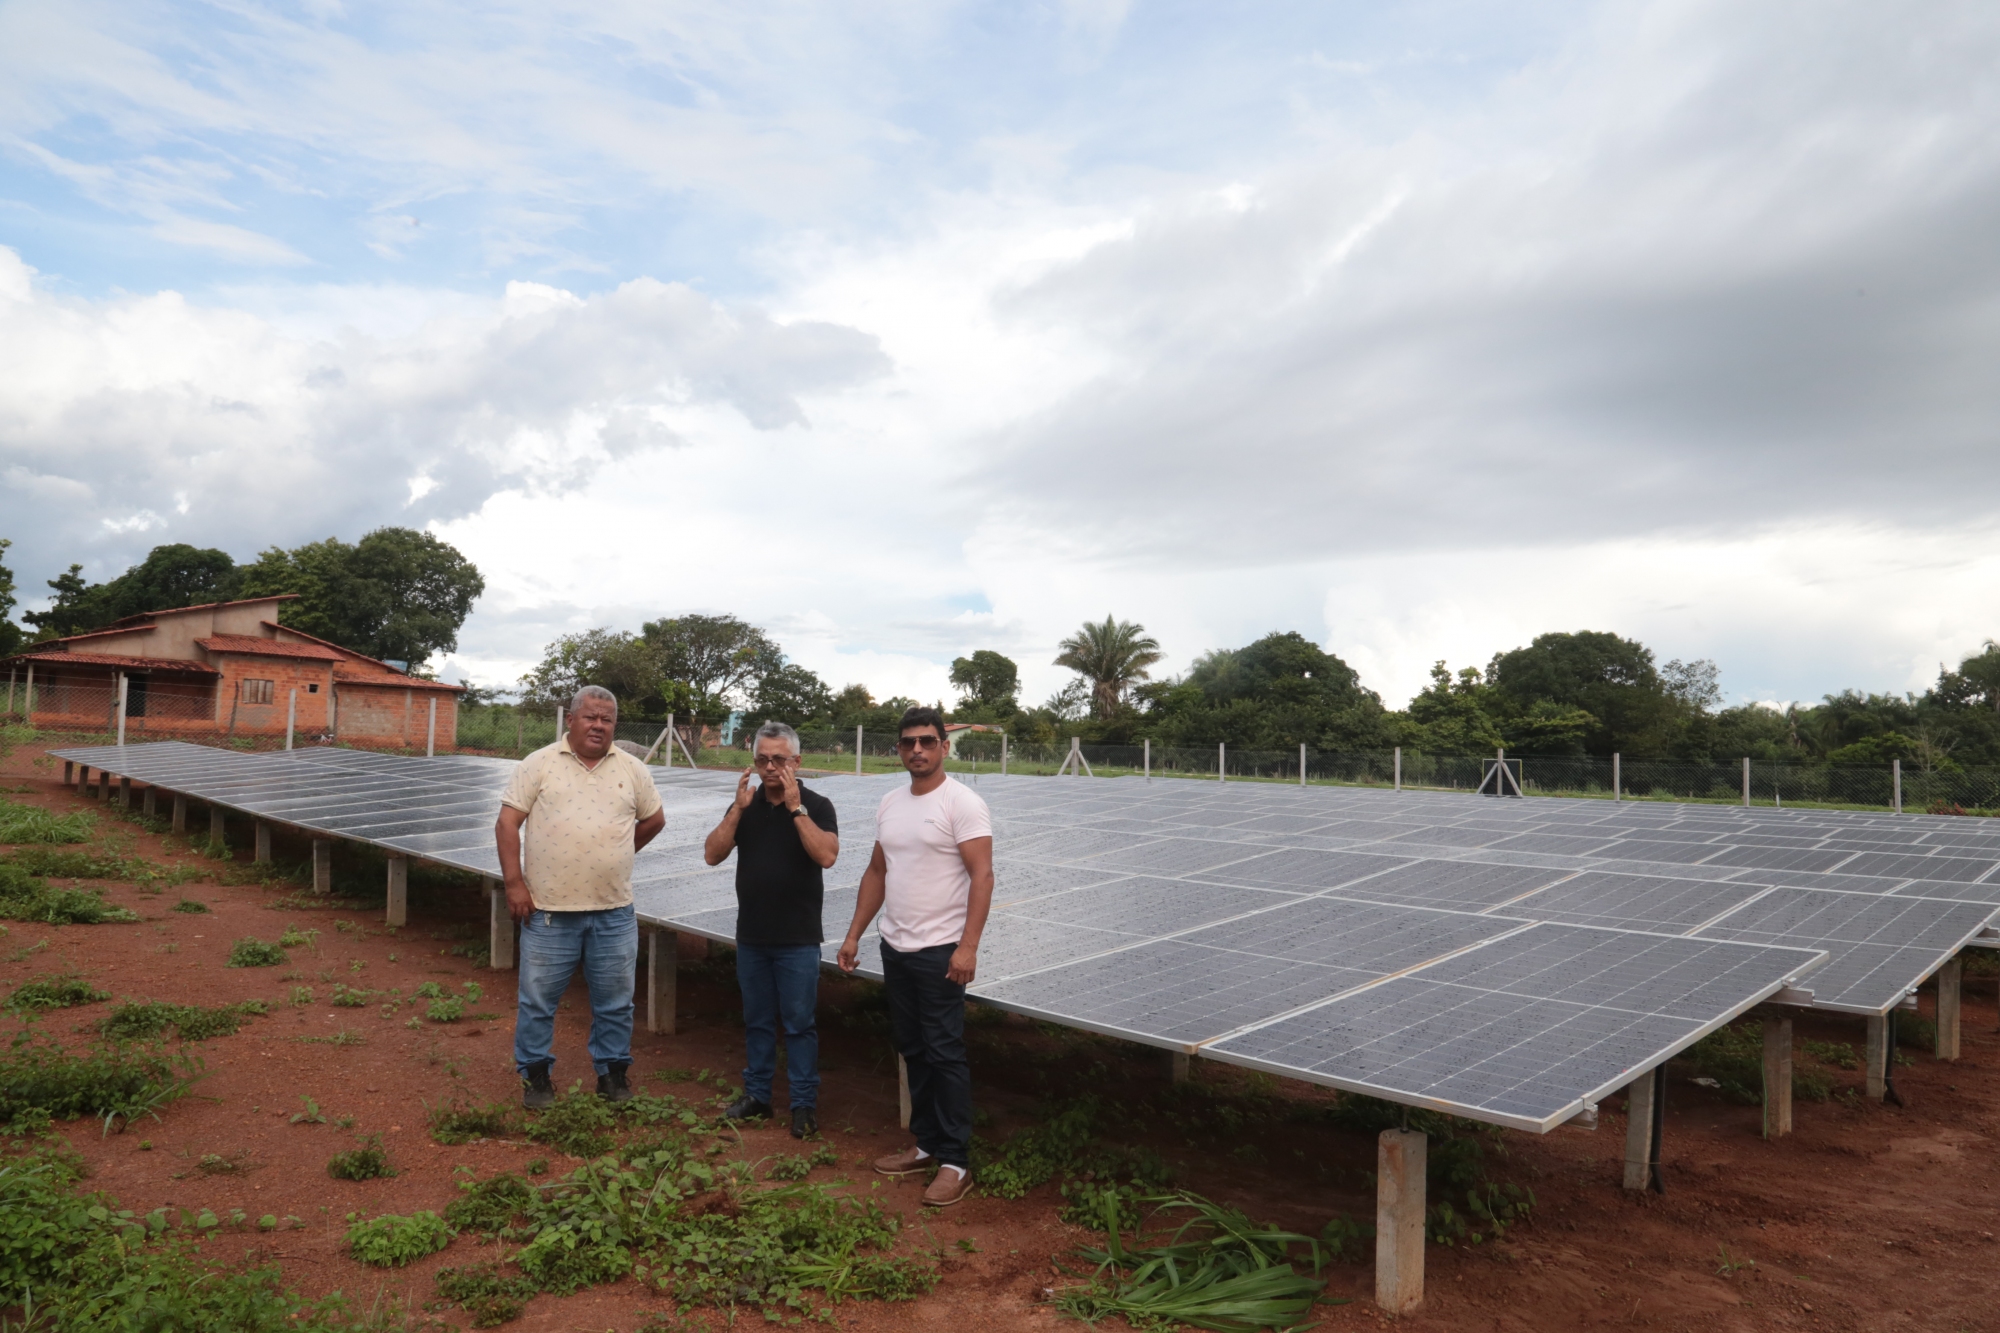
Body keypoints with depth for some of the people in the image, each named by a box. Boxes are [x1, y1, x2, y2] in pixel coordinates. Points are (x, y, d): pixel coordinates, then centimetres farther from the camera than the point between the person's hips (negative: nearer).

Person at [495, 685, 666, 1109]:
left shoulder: (633, 770, 4)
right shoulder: (539, 764, -3)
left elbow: (653, 820, 17)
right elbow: (507, 824, -4)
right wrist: (514, 884, -10)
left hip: (614, 912, 2)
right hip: (548, 909, -2)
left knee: (615, 1002, 12)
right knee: (538, 1000, 10)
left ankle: (612, 1074, 27)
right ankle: (536, 1076, 27)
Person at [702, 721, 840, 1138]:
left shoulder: (816, 805, -6)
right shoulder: (744, 806, 6)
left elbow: (826, 856, -22)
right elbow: (712, 854, -4)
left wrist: (795, 808, -24)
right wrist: (738, 808, -15)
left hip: (798, 939, -4)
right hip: (751, 936, 4)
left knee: (799, 1024, 3)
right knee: (757, 1021, 15)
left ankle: (804, 1104, 13)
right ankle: (756, 1095, 28)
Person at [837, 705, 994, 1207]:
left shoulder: (961, 803, -12)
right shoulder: (890, 803, 10)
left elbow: (982, 875, -17)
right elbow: (877, 872, 16)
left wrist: (968, 946, -23)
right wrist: (853, 935, 14)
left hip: (940, 952, -7)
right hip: (895, 948, 7)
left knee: (944, 1054, -2)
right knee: (913, 1050, 15)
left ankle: (955, 1163, 8)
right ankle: (926, 1144, 28)